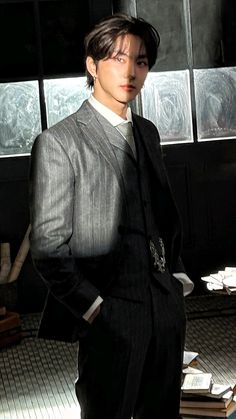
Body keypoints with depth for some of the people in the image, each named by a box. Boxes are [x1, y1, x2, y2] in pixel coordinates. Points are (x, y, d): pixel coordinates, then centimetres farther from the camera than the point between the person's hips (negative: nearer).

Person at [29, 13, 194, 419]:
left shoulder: (147, 132, 12)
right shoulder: (58, 142, -10)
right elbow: (48, 247, -11)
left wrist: (178, 278, 12)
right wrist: (95, 308, -14)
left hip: (167, 307, 6)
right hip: (110, 317, -6)